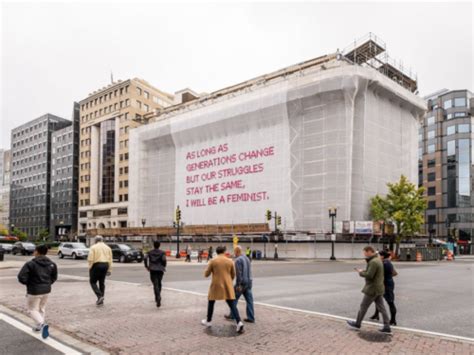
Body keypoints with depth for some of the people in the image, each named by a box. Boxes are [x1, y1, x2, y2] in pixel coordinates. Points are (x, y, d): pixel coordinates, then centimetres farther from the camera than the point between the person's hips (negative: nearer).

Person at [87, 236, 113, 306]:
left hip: (96, 265, -5)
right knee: (102, 282, 13)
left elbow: (90, 259, -11)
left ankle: (99, 296, -11)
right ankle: (101, 300, 15)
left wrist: (90, 268, -3)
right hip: (105, 265, 5)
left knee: (93, 282, 6)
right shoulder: (107, 247, 12)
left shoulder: (93, 247, -1)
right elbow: (110, 260, 7)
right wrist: (109, 270, 8)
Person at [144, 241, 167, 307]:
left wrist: (147, 266, 5)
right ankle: (158, 298, 28)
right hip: (160, 269, 0)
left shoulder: (150, 252, 7)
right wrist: (164, 267, 1)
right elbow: (164, 259, -13)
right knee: (159, 283, 19)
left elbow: (145, 258, -7)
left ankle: (158, 298, -24)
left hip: (152, 270, 0)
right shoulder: (162, 252, 2)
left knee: (155, 284, -6)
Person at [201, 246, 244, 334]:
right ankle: (239, 323, -13)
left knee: (211, 302, 21)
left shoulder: (212, 261, -5)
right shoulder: (230, 261, 2)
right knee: (232, 305, 3)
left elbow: (206, 274, 0)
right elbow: (233, 275, 10)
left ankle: (208, 321, 31)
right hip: (227, 286, 2)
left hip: (216, 285, -2)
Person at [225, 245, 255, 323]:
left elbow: (238, 273, -19)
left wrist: (238, 284, -19)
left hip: (242, 282, -8)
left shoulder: (238, 260, -14)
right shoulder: (247, 258, 13)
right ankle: (251, 318, 6)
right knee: (249, 300, 5)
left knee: (234, 298, 8)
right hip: (249, 282, 8)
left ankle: (232, 315, 17)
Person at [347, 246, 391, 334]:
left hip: (372, 289, -10)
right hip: (379, 288, 10)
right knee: (381, 308, 9)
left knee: (363, 306, 5)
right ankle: (387, 327, 8)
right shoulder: (377, 260, 13)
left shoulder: (373, 262, -21)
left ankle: (357, 324, 18)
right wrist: (363, 271, 7)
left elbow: (369, 275, -24)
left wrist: (361, 272, -8)